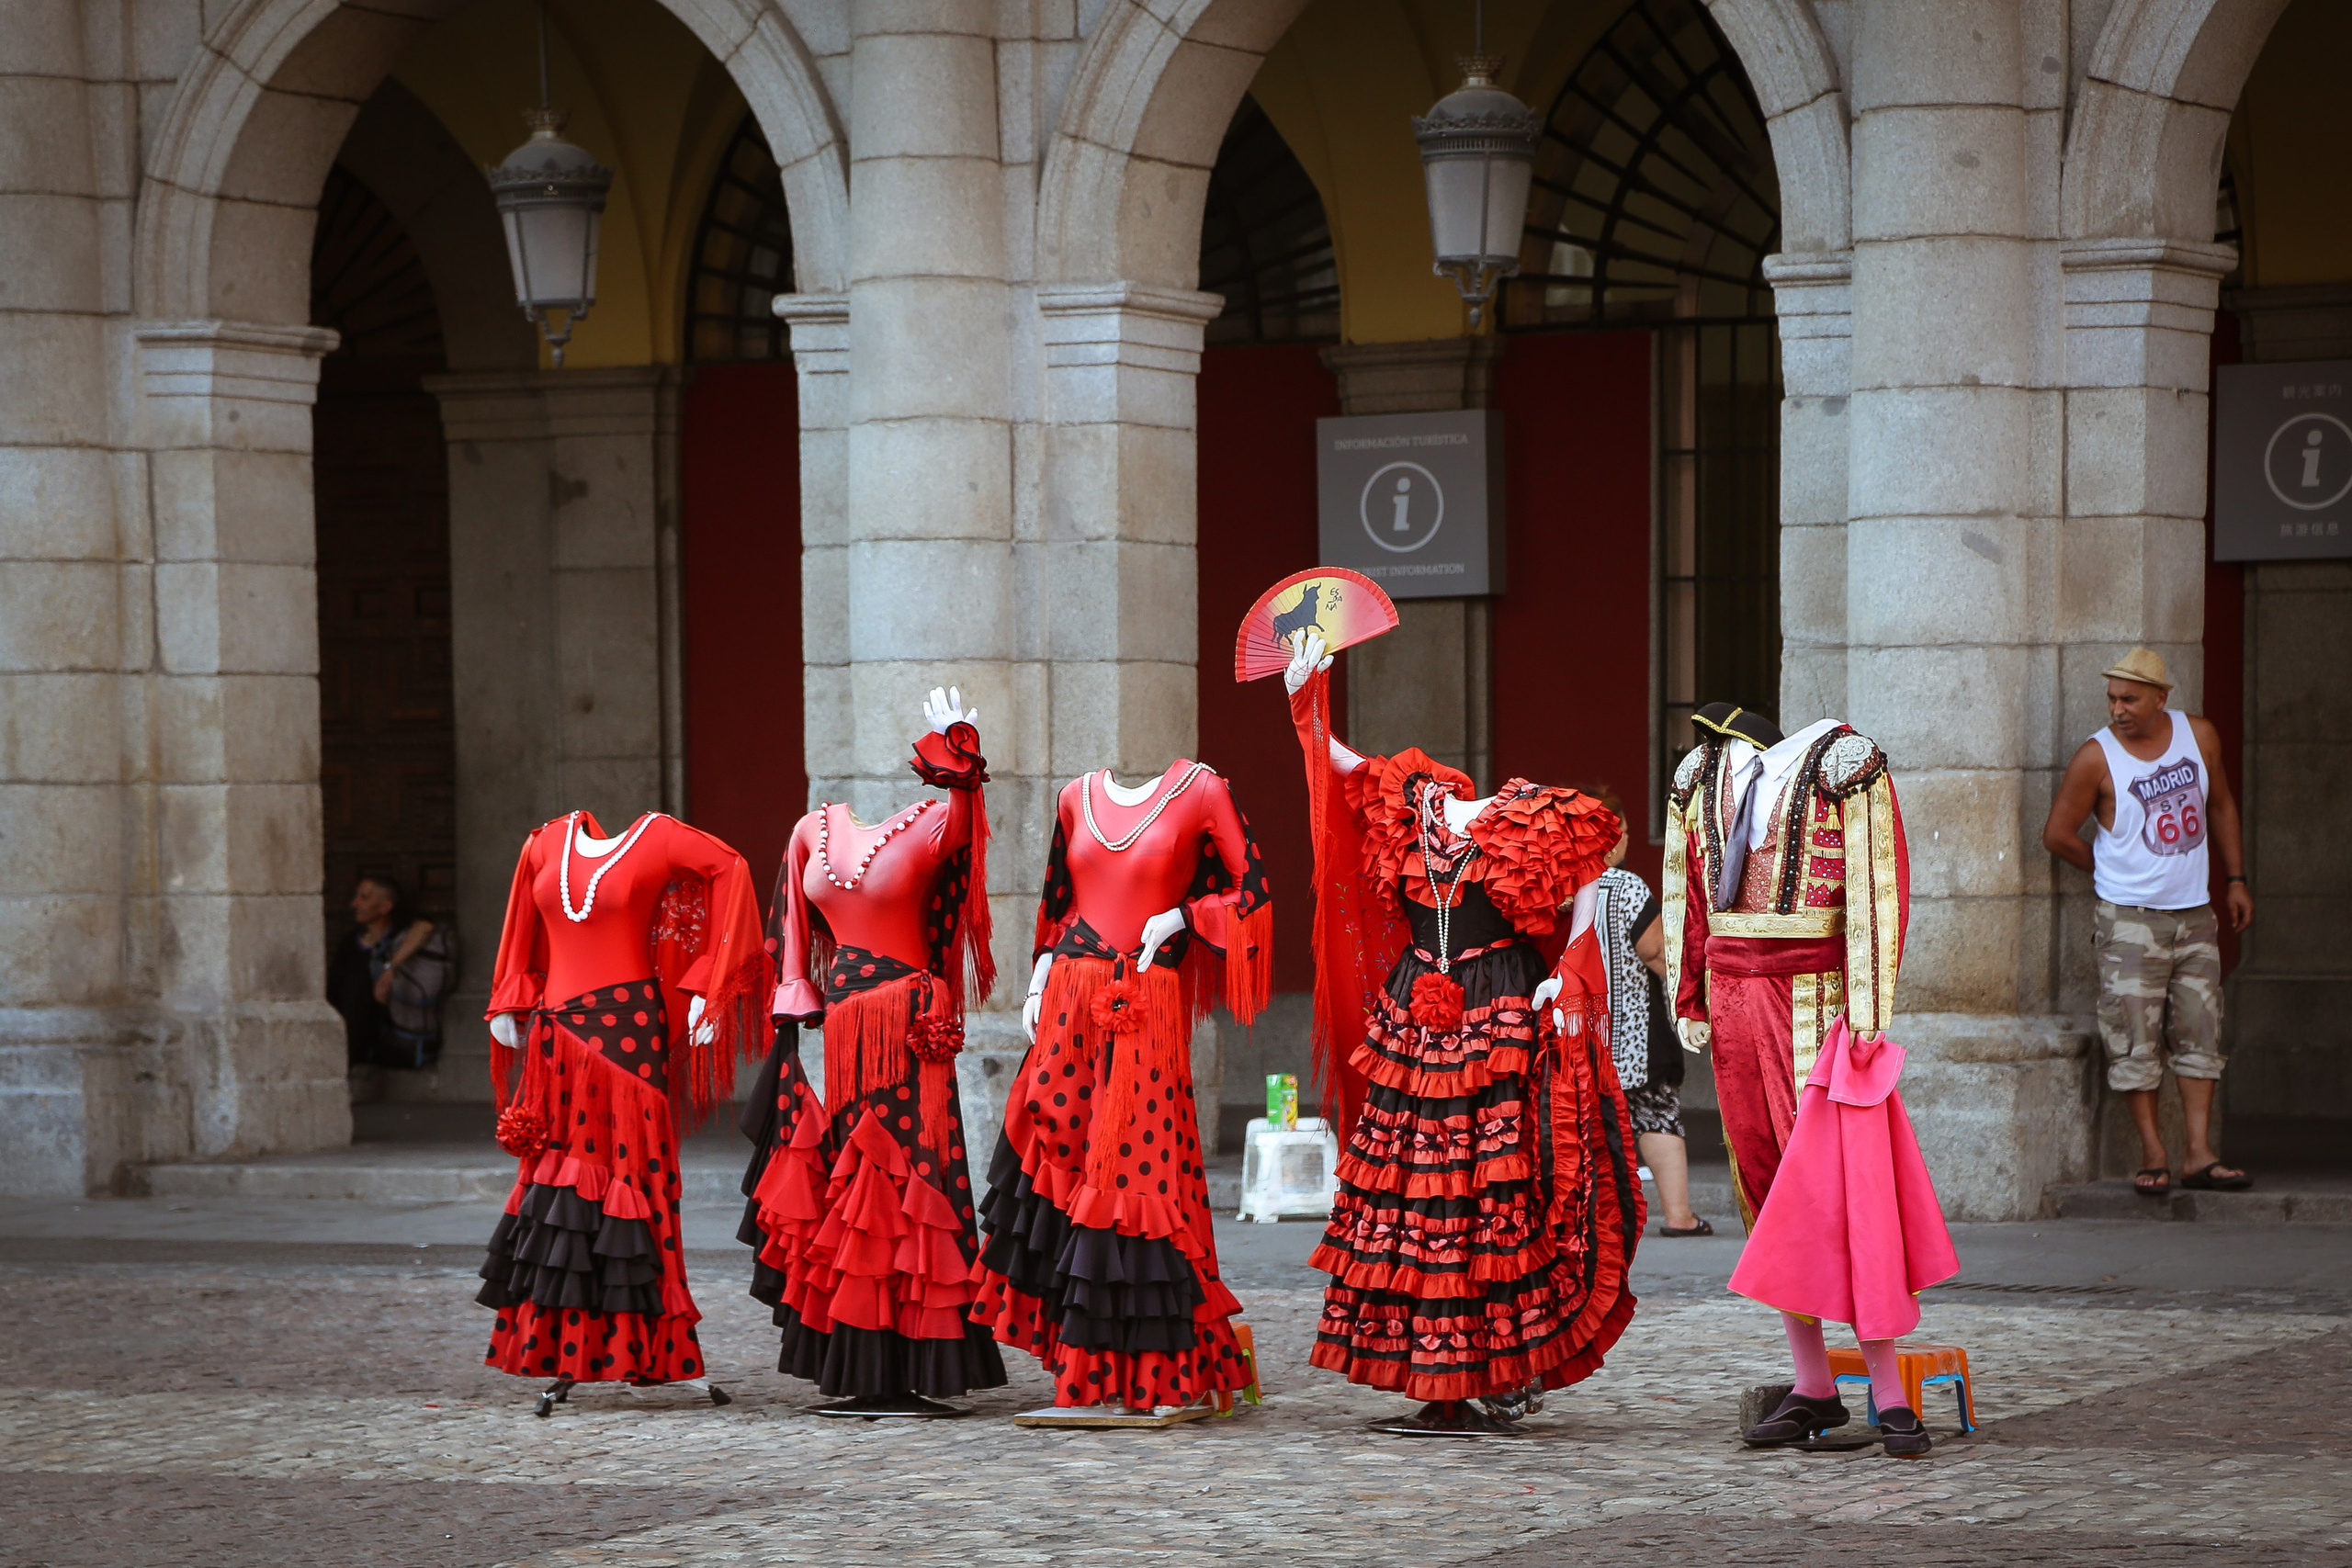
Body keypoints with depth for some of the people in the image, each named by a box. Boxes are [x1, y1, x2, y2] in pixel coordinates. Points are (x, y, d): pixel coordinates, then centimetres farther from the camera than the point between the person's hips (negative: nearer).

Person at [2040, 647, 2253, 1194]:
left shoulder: (2199, 735, 3)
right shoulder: (2096, 757, -10)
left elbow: (2220, 806, 17)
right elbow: (2058, 834, -3)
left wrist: (2235, 879, 13)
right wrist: (2116, 874, 6)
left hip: (2195, 915, 4)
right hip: (2130, 920, -4)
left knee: (2199, 1035, 3)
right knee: (2136, 1040, -4)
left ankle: (2199, 1153, 5)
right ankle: (2152, 1153, 3)